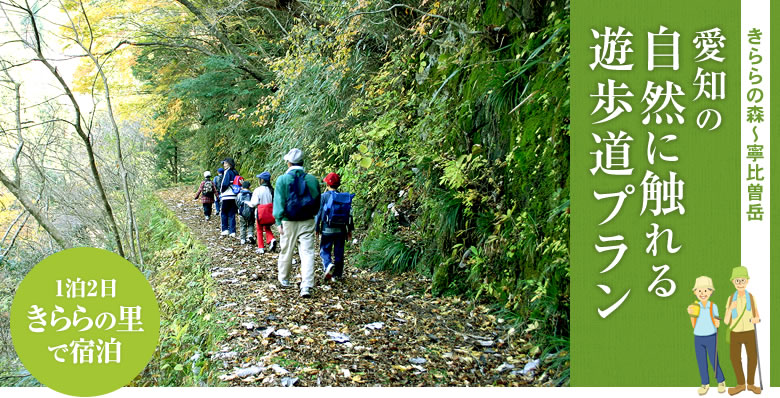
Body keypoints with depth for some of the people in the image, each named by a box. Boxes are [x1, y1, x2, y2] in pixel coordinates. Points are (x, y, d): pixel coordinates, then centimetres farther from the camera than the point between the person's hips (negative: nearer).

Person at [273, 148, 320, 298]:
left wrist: (279, 222, -3)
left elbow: (279, 202, -7)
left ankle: (284, 280, 35)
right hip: (307, 222, 1)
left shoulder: (282, 179, -7)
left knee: (286, 252, 15)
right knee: (307, 252, -2)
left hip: (289, 222, -1)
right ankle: (306, 286, -12)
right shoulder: (312, 179, 1)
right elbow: (317, 202, 10)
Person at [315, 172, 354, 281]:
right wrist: (350, 229, 16)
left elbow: (319, 213, -5)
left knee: (325, 250, 4)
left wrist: (316, 228, 5)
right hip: (341, 230, 3)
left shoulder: (324, 196, -7)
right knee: (339, 252, 10)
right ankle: (337, 274, 15)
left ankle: (328, 265, -24)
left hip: (328, 229, -3)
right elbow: (349, 214, 8)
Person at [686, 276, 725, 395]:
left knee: (714, 362, 3)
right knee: (701, 363, 7)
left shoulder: (713, 307, -9)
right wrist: (691, 315, -20)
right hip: (698, 339, 2)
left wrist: (717, 323, -28)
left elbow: (716, 324, -5)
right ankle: (705, 384, 22)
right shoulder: (694, 307, -5)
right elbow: (694, 326, -3)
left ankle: (721, 382, 27)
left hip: (711, 338, -2)